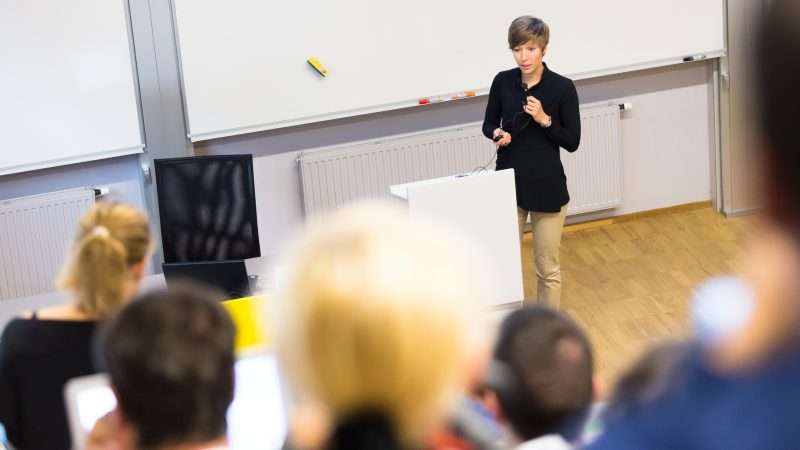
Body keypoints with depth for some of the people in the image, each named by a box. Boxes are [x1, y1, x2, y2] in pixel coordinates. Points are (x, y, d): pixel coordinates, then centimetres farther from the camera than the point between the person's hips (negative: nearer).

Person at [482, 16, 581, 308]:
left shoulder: (562, 87, -9)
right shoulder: (502, 82, -1)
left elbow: (572, 142, -6)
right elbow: (488, 123, 12)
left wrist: (544, 119, -20)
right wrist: (497, 134, -11)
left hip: (547, 187, -2)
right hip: (509, 184, 2)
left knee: (547, 268, 6)